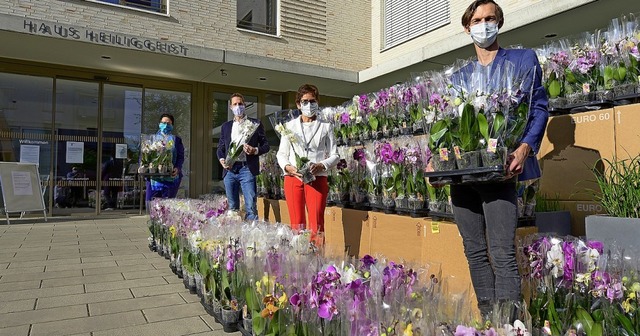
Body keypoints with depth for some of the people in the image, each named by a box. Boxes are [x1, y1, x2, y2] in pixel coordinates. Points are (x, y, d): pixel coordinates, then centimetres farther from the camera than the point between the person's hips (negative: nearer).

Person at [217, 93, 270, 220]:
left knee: (251, 207, -10)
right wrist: (222, 159, -1)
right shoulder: (226, 126, 18)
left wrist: (255, 151, -14)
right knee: (232, 207, 9)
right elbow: (220, 147, 19)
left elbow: (266, 145, 6)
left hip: (247, 168, -4)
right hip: (229, 169, 4)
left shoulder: (255, 123, 8)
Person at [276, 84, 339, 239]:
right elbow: (281, 154, 15)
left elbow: (334, 155, 9)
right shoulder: (289, 126, 18)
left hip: (317, 179, -1)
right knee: (297, 224, 1)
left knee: (316, 224, -10)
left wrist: (321, 165, -11)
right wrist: (288, 167, -7)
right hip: (292, 179, 2)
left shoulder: (325, 127, 14)